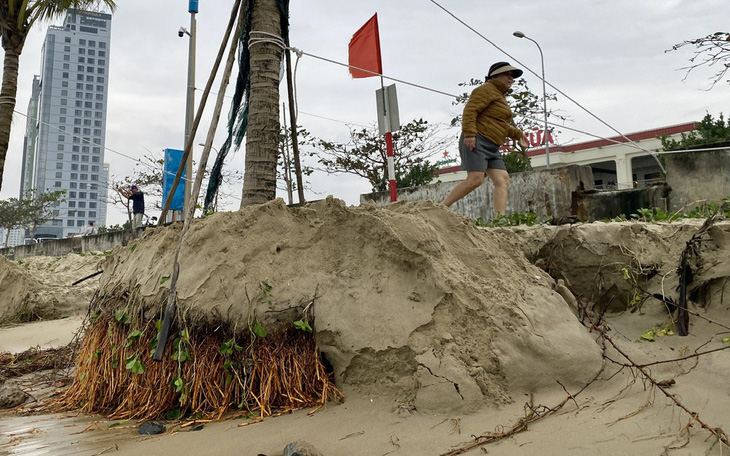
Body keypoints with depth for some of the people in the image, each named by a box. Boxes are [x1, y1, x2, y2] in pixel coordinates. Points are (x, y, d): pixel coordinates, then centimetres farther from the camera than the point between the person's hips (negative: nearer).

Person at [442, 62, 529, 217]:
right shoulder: (487, 89, -3)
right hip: (477, 142, -10)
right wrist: (469, 134, -27)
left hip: (492, 148, 10)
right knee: (475, 179, -20)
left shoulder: (499, 95, 30)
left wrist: (516, 133, 39)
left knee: (503, 180, -5)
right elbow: (470, 110, -16)